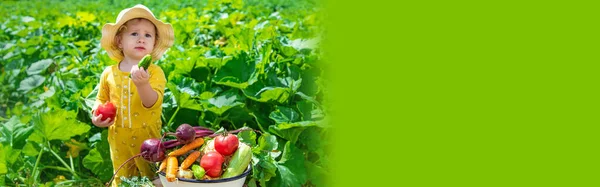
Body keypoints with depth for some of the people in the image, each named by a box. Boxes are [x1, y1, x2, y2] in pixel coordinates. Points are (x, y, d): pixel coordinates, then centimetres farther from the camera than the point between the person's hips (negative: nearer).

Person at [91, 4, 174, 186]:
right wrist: (96, 117, -9)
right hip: (119, 139, 3)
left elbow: (153, 103, -26)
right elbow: (102, 99, 11)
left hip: (147, 138, -3)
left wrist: (142, 84, -44)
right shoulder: (109, 73, -3)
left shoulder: (155, 72, -13)